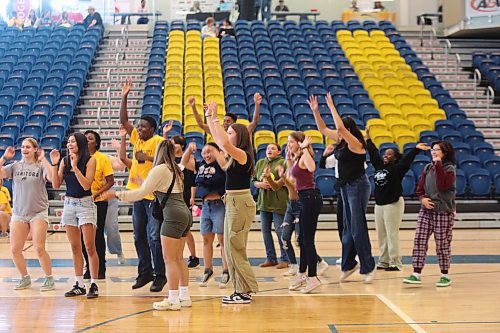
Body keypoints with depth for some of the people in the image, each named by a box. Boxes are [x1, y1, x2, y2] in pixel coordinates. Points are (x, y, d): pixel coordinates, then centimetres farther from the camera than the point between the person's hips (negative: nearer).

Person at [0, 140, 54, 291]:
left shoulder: (41, 166, -4)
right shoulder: (15, 166, 8)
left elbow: (52, 177, -22)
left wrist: (43, 159, -19)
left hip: (38, 212, -4)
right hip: (18, 213, 4)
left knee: (39, 248, -9)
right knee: (15, 250, 2)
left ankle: (49, 279, 9)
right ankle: (25, 278, 21)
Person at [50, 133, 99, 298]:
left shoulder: (90, 160, -6)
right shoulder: (64, 161, 7)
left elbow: (86, 185, -15)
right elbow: (56, 185, 4)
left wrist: (75, 166, -18)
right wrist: (54, 164, -5)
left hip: (85, 204, -5)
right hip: (69, 203, 5)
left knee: (89, 247, -6)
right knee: (75, 248, 9)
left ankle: (94, 285, 0)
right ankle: (79, 285, 15)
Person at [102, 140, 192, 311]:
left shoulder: (159, 169, -6)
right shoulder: (174, 169, 20)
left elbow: (141, 192, -7)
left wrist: (116, 194, -3)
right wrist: (141, 181, 35)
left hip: (173, 216, -9)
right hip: (185, 214, 9)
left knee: (170, 258, -7)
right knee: (178, 258, 13)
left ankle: (173, 300, -7)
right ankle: (184, 296, 15)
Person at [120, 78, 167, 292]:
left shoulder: (159, 141, -9)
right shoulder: (137, 138, 11)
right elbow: (123, 121, 11)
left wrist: (147, 157, -20)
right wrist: (124, 97, 5)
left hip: (154, 195, -8)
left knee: (154, 237, -6)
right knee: (139, 237, 12)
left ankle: (160, 275, 3)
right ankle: (145, 272, 21)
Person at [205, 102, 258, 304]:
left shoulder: (243, 155, -14)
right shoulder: (234, 155, 12)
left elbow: (224, 143, -31)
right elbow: (217, 139, 22)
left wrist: (215, 118, -24)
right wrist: (209, 117, 16)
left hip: (240, 203, -10)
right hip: (233, 203, 10)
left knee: (235, 249, -6)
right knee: (231, 249, 11)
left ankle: (244, 292, 0)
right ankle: (242, 290, 16)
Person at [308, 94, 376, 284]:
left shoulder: (355, 143, -15)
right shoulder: (341, 141, 9)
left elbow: (341, 127, -29)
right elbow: (323, 129, 17)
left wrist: (331, 107, -22)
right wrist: (315, 111, 8)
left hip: (358, 186, -9)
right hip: (345, 186, 9)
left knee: (358, 228, -7)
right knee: (348, 228, 14)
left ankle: (368, 268, -1)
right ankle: (349, 264, 23)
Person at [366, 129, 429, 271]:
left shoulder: (397, 168, -7)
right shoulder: (379, 165, 11)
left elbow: (407, 159, -21)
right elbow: (373, 152, 22)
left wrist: (416, 149, -36)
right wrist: (368, 138, 29)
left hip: (393, 204, -7)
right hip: (379, 204, 7)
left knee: (392, 235, -7)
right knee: (381, 235, 10)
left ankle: (395, 263, -3)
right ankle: (384, 261, 17)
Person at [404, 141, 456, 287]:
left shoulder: (449, 169, -5)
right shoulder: (428, 168, 11)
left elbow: (442, 186, -21)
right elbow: (420, 189, 13)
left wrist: (438, 164, -19)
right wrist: (423, 198, -8)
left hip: (444, 211, -5)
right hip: (426, 210, 5)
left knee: (442, 244, 1)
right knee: (419, 241, -3)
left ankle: (445, 275, 14)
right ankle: (416, 274, 0)